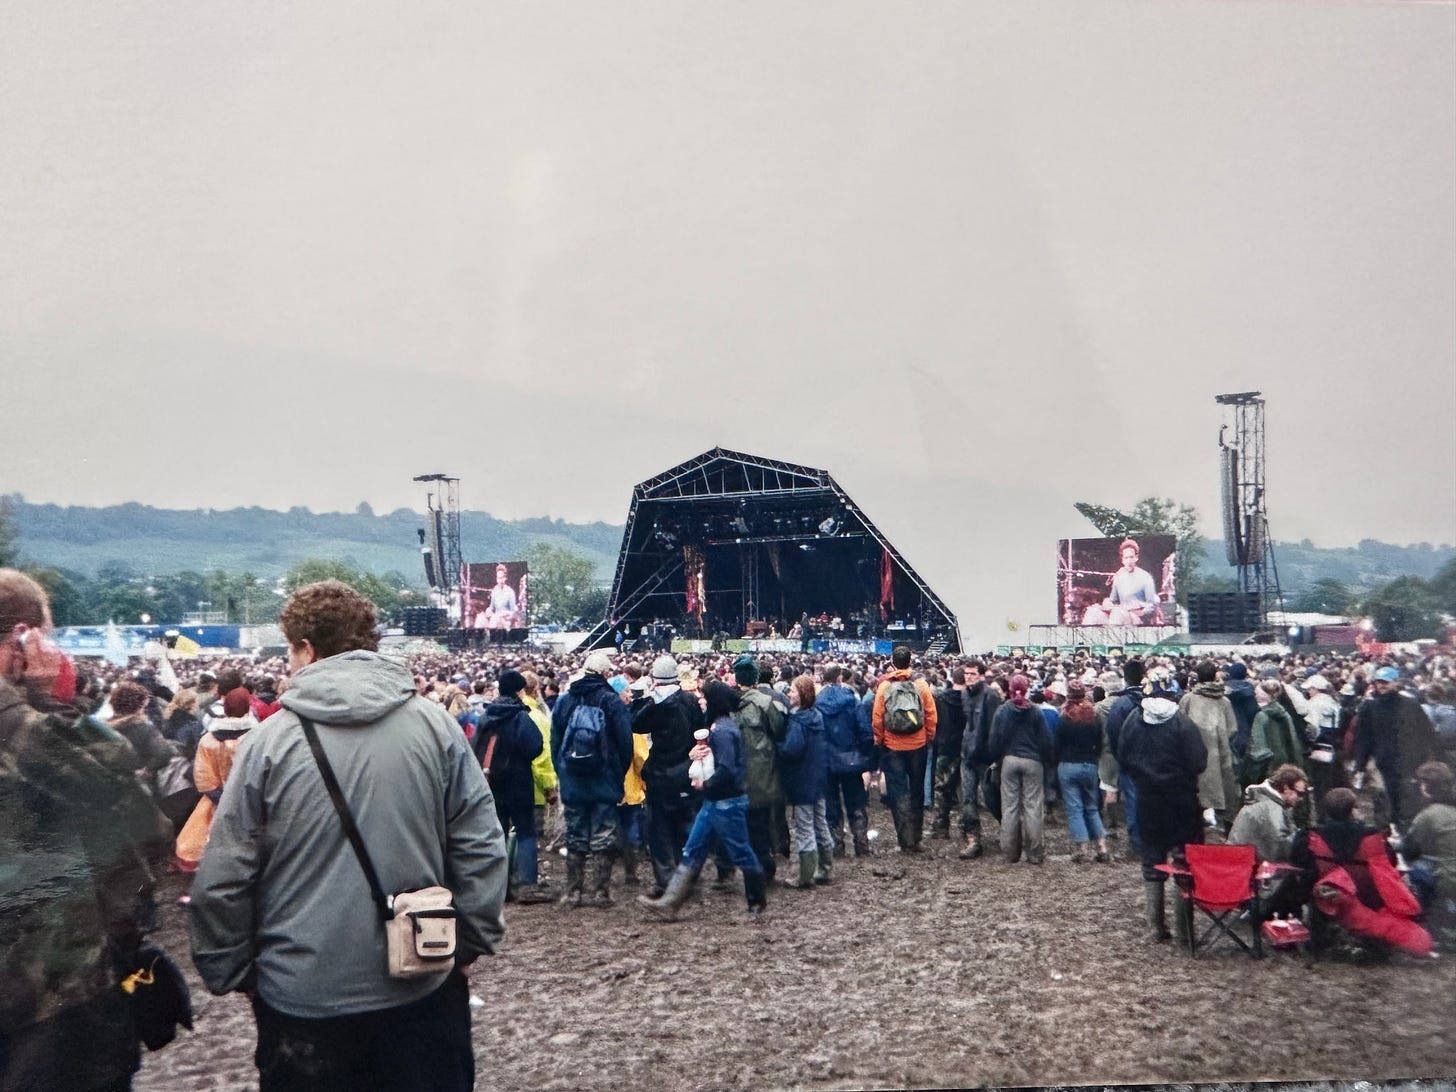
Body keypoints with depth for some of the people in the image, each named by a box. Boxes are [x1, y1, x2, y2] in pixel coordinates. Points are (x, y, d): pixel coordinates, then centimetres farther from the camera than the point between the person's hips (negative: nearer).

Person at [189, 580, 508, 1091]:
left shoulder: (269, 741, -10)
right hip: (422, 990, 1)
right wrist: (472, 942, 7)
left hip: (301, 996, -1)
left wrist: (227, 973, 7)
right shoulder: (435, 726, -6)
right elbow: (481, 848, -5)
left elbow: (222, 878, -6)